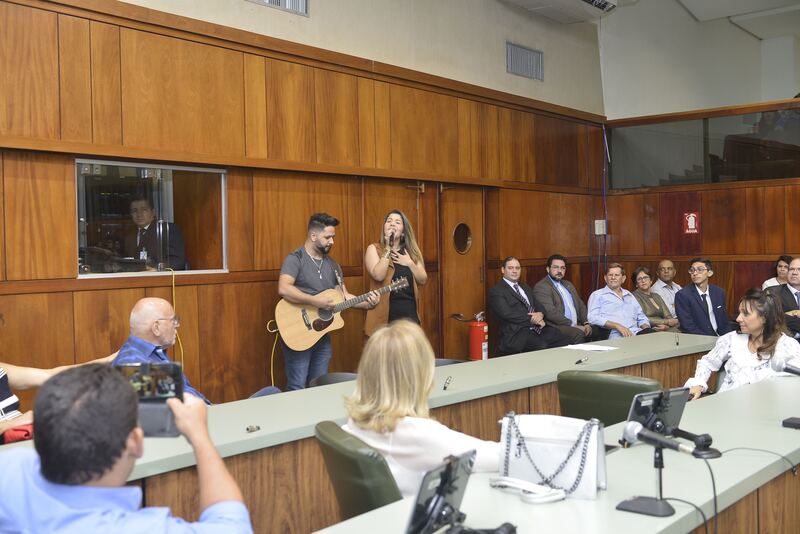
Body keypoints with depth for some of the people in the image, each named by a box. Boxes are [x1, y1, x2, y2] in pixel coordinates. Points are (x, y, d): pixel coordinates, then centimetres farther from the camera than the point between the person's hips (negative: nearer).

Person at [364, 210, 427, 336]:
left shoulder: (411, 251, 11)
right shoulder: (374, 249, -2)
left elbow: (423, 280, 6)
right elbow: (378, 276, -19)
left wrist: (409, 263, -8)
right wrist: (388, 248, -17)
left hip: (409, 312, 4)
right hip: (385, 314, -4)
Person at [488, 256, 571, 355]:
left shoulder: (525, 287, 26)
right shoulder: (496, 291, 0)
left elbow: (539, 306, 19)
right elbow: (507, 314, -12)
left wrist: (540, 314, -5)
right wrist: (533, 319, -9)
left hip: (538, 329, 7)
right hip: (517, 333, -7)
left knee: (565, 342, -17)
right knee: (542, 347, -34)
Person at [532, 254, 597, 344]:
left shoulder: (568, 284, 24)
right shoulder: (541, 287, -5)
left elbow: (581, 305, 22)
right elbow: (550, 312, -15)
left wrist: (586, 323, 2)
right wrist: (573, 325, -15)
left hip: (577, 325, 8)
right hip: (556, 326, -8)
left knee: (597, 330, -17)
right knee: (578, 334, -34)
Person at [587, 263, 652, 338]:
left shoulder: (629, 295, 29)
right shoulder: (597, 295, 12)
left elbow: (642, 318, 30)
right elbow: (592, 318, -4)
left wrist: (646, 329, 5)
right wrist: (617, 326, -16)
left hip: (636, 333, 5)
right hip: (615, 336, -5)